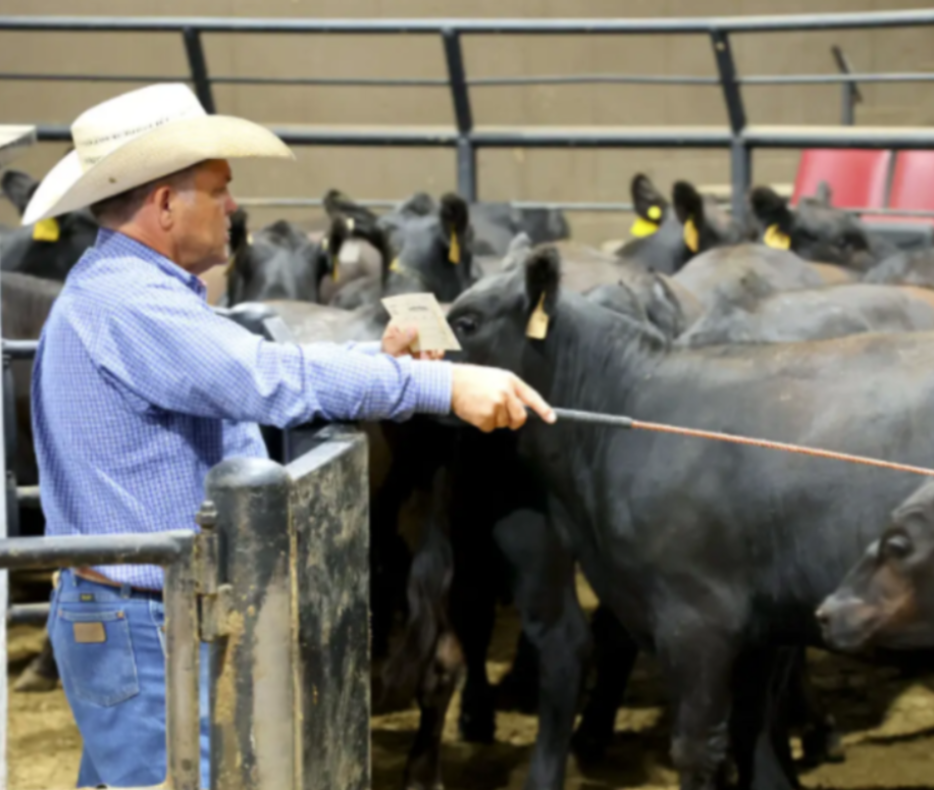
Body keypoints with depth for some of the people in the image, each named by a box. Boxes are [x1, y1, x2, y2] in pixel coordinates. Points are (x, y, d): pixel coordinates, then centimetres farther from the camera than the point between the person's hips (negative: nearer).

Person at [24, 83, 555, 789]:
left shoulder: (120, 291, 15)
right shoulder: (126, 302, -21)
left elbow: (245, 382, 21)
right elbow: (274, 380, -30)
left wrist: (374, 360, 10)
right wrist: (444, 385, -28)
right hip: (147, 631, -11)